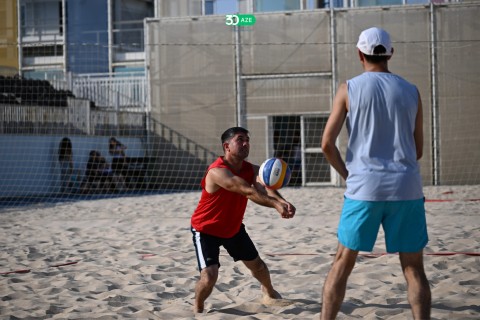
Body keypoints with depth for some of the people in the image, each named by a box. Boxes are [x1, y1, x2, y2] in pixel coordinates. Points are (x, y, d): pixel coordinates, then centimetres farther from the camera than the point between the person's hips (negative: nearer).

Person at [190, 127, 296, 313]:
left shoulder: (251, 170, -11)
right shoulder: (217, 172, -34)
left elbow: (264, 189, -30)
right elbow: (249, 192, -45)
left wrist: (282, 202, -51)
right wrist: (275, 204, -54)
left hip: (234, 227, 7)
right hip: (206, 229, -7)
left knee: (256, 264, 21)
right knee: (209, 275, -22)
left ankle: (269, 293, 51)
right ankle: (198, 308, 7)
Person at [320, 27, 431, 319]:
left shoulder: (349, 89, 0)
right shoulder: (411, 92, 7)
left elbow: (327, 144, -3)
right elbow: (418, 150, 12)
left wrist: (348, 174, 10)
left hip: (364, 187, -1)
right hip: (406, 187, 1)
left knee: (343, 263, 11)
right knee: (414, 268, 6)